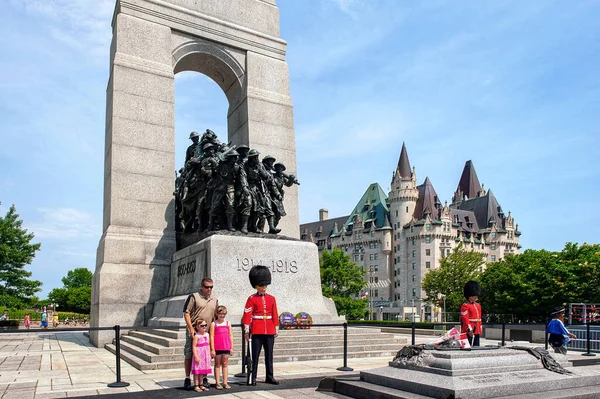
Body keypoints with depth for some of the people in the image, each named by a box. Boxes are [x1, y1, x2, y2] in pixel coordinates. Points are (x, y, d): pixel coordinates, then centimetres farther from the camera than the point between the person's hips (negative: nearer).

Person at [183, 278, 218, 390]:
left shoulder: (214, 300, 14)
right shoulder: (193, 297, -3)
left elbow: (216, 316, 21)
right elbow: (186, 313, -6)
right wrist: (191, 328, -13)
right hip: (194, 332, -4)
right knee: (189, 355, 0)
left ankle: (204, 378, 20)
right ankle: (187, 378, 11)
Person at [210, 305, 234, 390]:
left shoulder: (228, 323, 6)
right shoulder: (214, 324, -2)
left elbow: (231, 336, 8)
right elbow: (212, 336, -4)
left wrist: (231, 347, 5)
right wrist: (212, 349, -8)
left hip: (226, 347, 2)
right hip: (217, 348, -2)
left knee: (225, 364, 8)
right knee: (217, 365, 8)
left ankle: (225, 383, 13)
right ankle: (217, 383, 13)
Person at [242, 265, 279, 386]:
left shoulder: (271, 299, 10)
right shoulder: (252, 299, -2)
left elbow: (275, 315, 11)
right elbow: (247, 315, -6)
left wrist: (276, 329, 9)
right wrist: (246, 330, -11)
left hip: (270, 331, 4)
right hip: (257, 331, -4)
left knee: (269, 354, 10)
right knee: (255, 355, 1)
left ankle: (269, 377, 18)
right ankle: (253, 378, 8)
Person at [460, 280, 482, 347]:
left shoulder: (478, 306, 18)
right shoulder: (465, 306, -8)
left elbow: (479, 319, 21)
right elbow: (465, 319, -15)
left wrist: (480, 329, 17)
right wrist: (469, 330, -20)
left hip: (477, 331, 8)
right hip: (469, 331, -8)